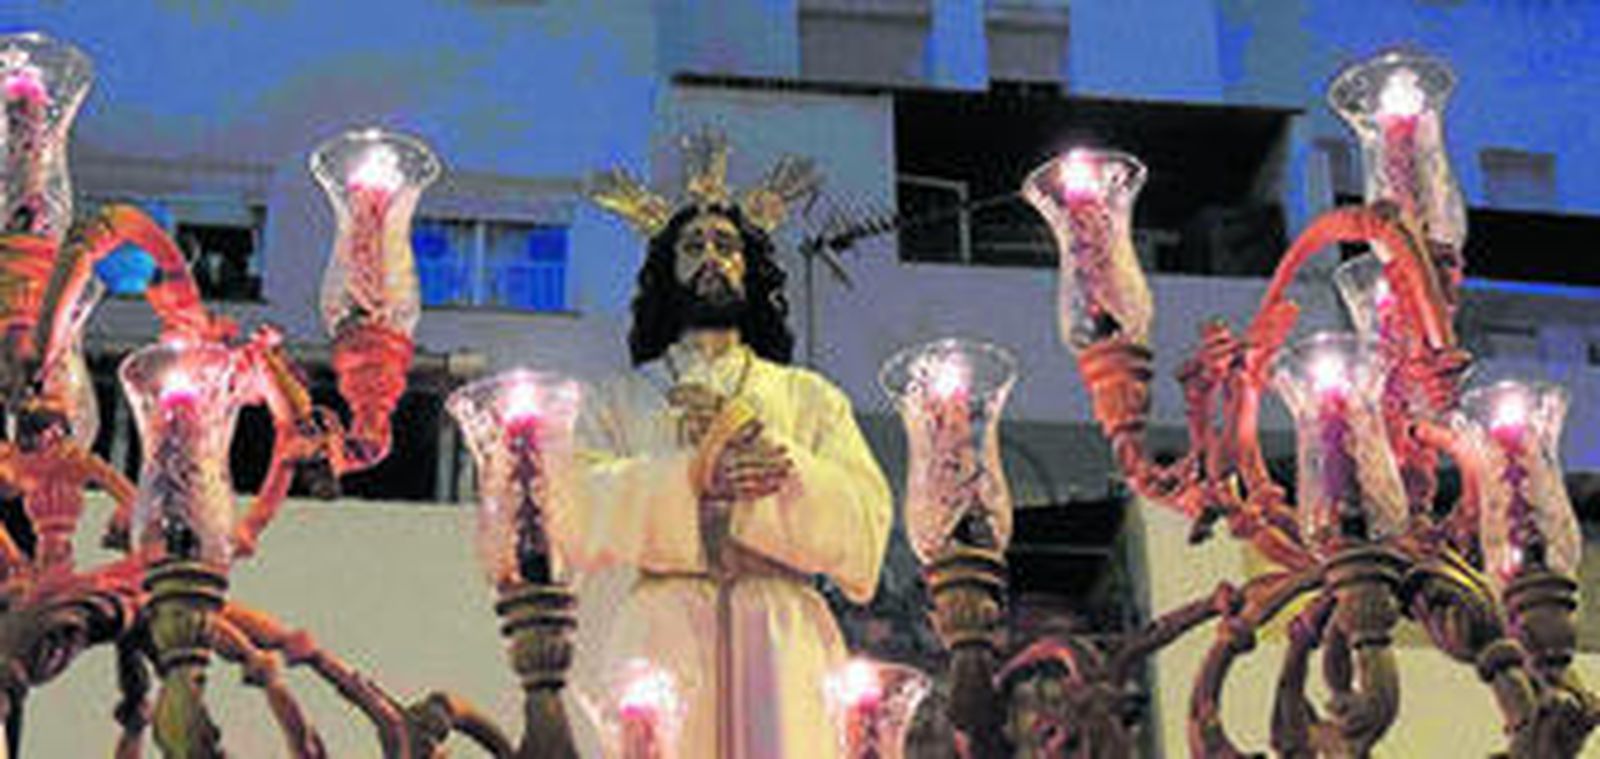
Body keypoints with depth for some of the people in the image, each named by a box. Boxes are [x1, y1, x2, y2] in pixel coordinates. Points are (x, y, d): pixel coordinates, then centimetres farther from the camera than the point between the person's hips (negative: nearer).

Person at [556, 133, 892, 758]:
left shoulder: (810, 397, 22)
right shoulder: (618, 400, 21)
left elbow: (865, 525, 6)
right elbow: (576, 520, 2)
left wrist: (765, 446, -3)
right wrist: (691, 474, -10)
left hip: (783, 640, 1)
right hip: (657, 634, -1)